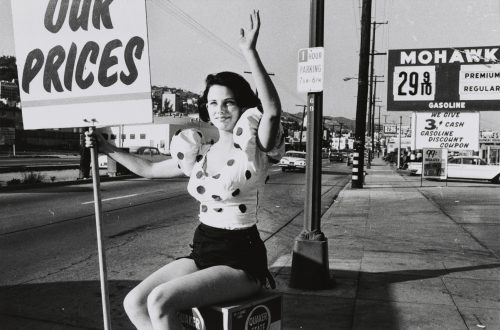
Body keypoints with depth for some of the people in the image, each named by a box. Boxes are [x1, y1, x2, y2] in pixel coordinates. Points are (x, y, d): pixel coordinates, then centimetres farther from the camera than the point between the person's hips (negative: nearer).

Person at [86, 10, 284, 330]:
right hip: (202, 252, 7)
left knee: (160, 300, -22)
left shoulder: (252, 149, -10)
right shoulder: (199, 153, 8)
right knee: (134, 303, -6)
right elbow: (149, 170, 21)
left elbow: (273, 110, -31)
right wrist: (109, 149, 22)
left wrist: (250, 52, -35)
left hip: (240, 259, -6)